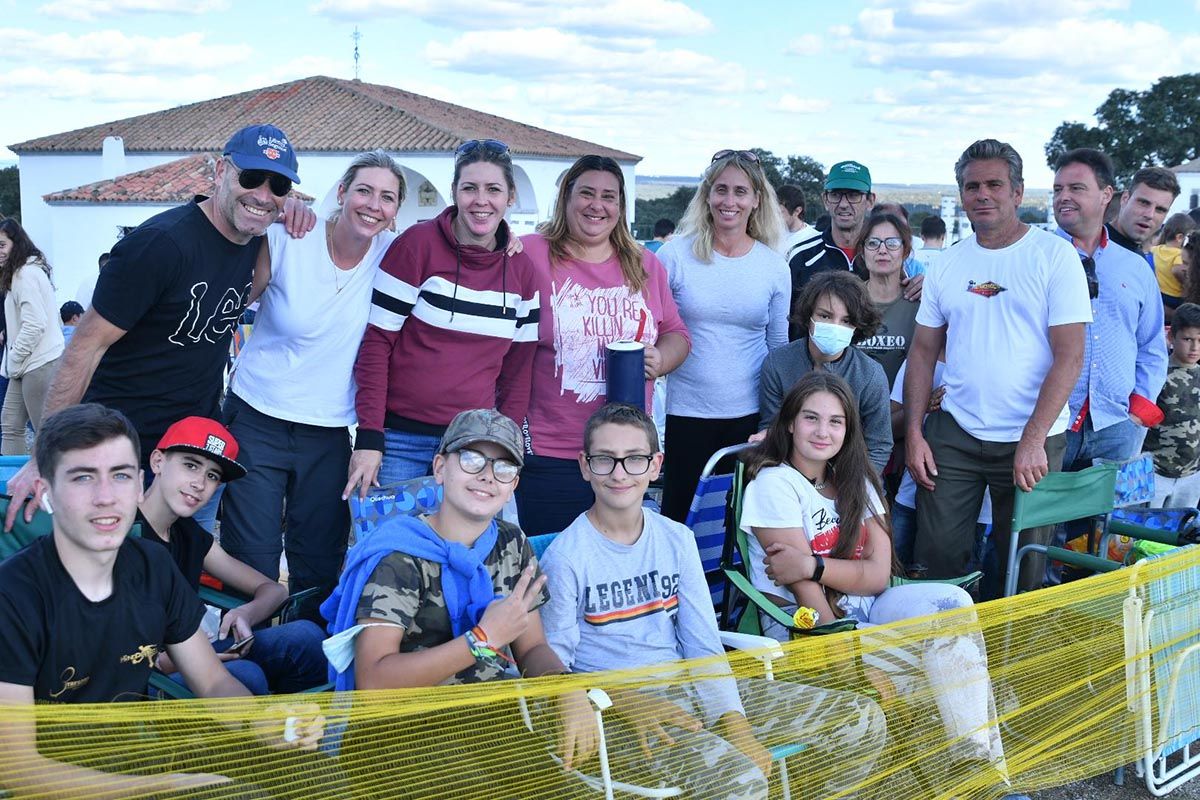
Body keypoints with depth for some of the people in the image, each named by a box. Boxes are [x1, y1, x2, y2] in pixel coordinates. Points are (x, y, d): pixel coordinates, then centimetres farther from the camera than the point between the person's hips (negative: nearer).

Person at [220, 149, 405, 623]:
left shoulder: (393, 255, -4)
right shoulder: (288, 240, -9)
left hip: (329, 433, 2)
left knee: (320, 567, 12)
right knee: (251, 564, 0)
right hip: (258, 420, -2)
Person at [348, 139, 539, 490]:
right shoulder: (417, 244, -8)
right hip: (402, 437, -3)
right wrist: (369, 437, -13)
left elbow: (518, 368, 9)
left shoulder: (522, 268, 4)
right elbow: (376, 342, -8)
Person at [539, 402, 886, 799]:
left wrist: (734, 722, -10)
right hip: (614, 705, -6)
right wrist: (627, 702, -24)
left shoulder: (677, 540, 7)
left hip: (688, 689, 6)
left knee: (864, 722, -3)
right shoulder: (566, 556, -9)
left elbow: (704, 645, 5)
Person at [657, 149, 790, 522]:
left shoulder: (775, 267, 3)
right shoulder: (675, 256, -3)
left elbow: (779, 346, 11)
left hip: (750, 414, 2)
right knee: (680, 517, 7)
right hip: (686, 411, -1)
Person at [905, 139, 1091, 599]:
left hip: (1032, 441, -3)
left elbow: (1070, 357, -11)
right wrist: (913, 434, 1)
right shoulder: (949, 263, 6)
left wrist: (1033, 441, -18)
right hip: (953, 435, 3)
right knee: (936, 559, 2)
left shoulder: (1055, 255, -6)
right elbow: (923, 352, 10)